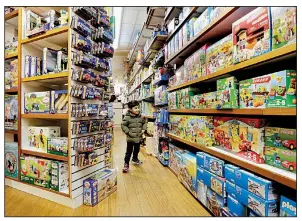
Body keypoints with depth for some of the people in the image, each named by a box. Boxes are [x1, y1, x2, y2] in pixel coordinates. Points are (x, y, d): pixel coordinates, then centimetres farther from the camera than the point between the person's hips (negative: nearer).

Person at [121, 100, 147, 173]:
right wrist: (128, 132, -17)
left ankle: (135, 158, 50)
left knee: (137, 150, 24)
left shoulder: (141, 117, -1)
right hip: (130, 138, -5)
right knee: (129, 152, 4)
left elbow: (145, 123, 14)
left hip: (139, 138, 5)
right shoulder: (127, 117, -16)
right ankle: (126, 164, 19)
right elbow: (123, 125, -11)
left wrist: (143, 129, 1)